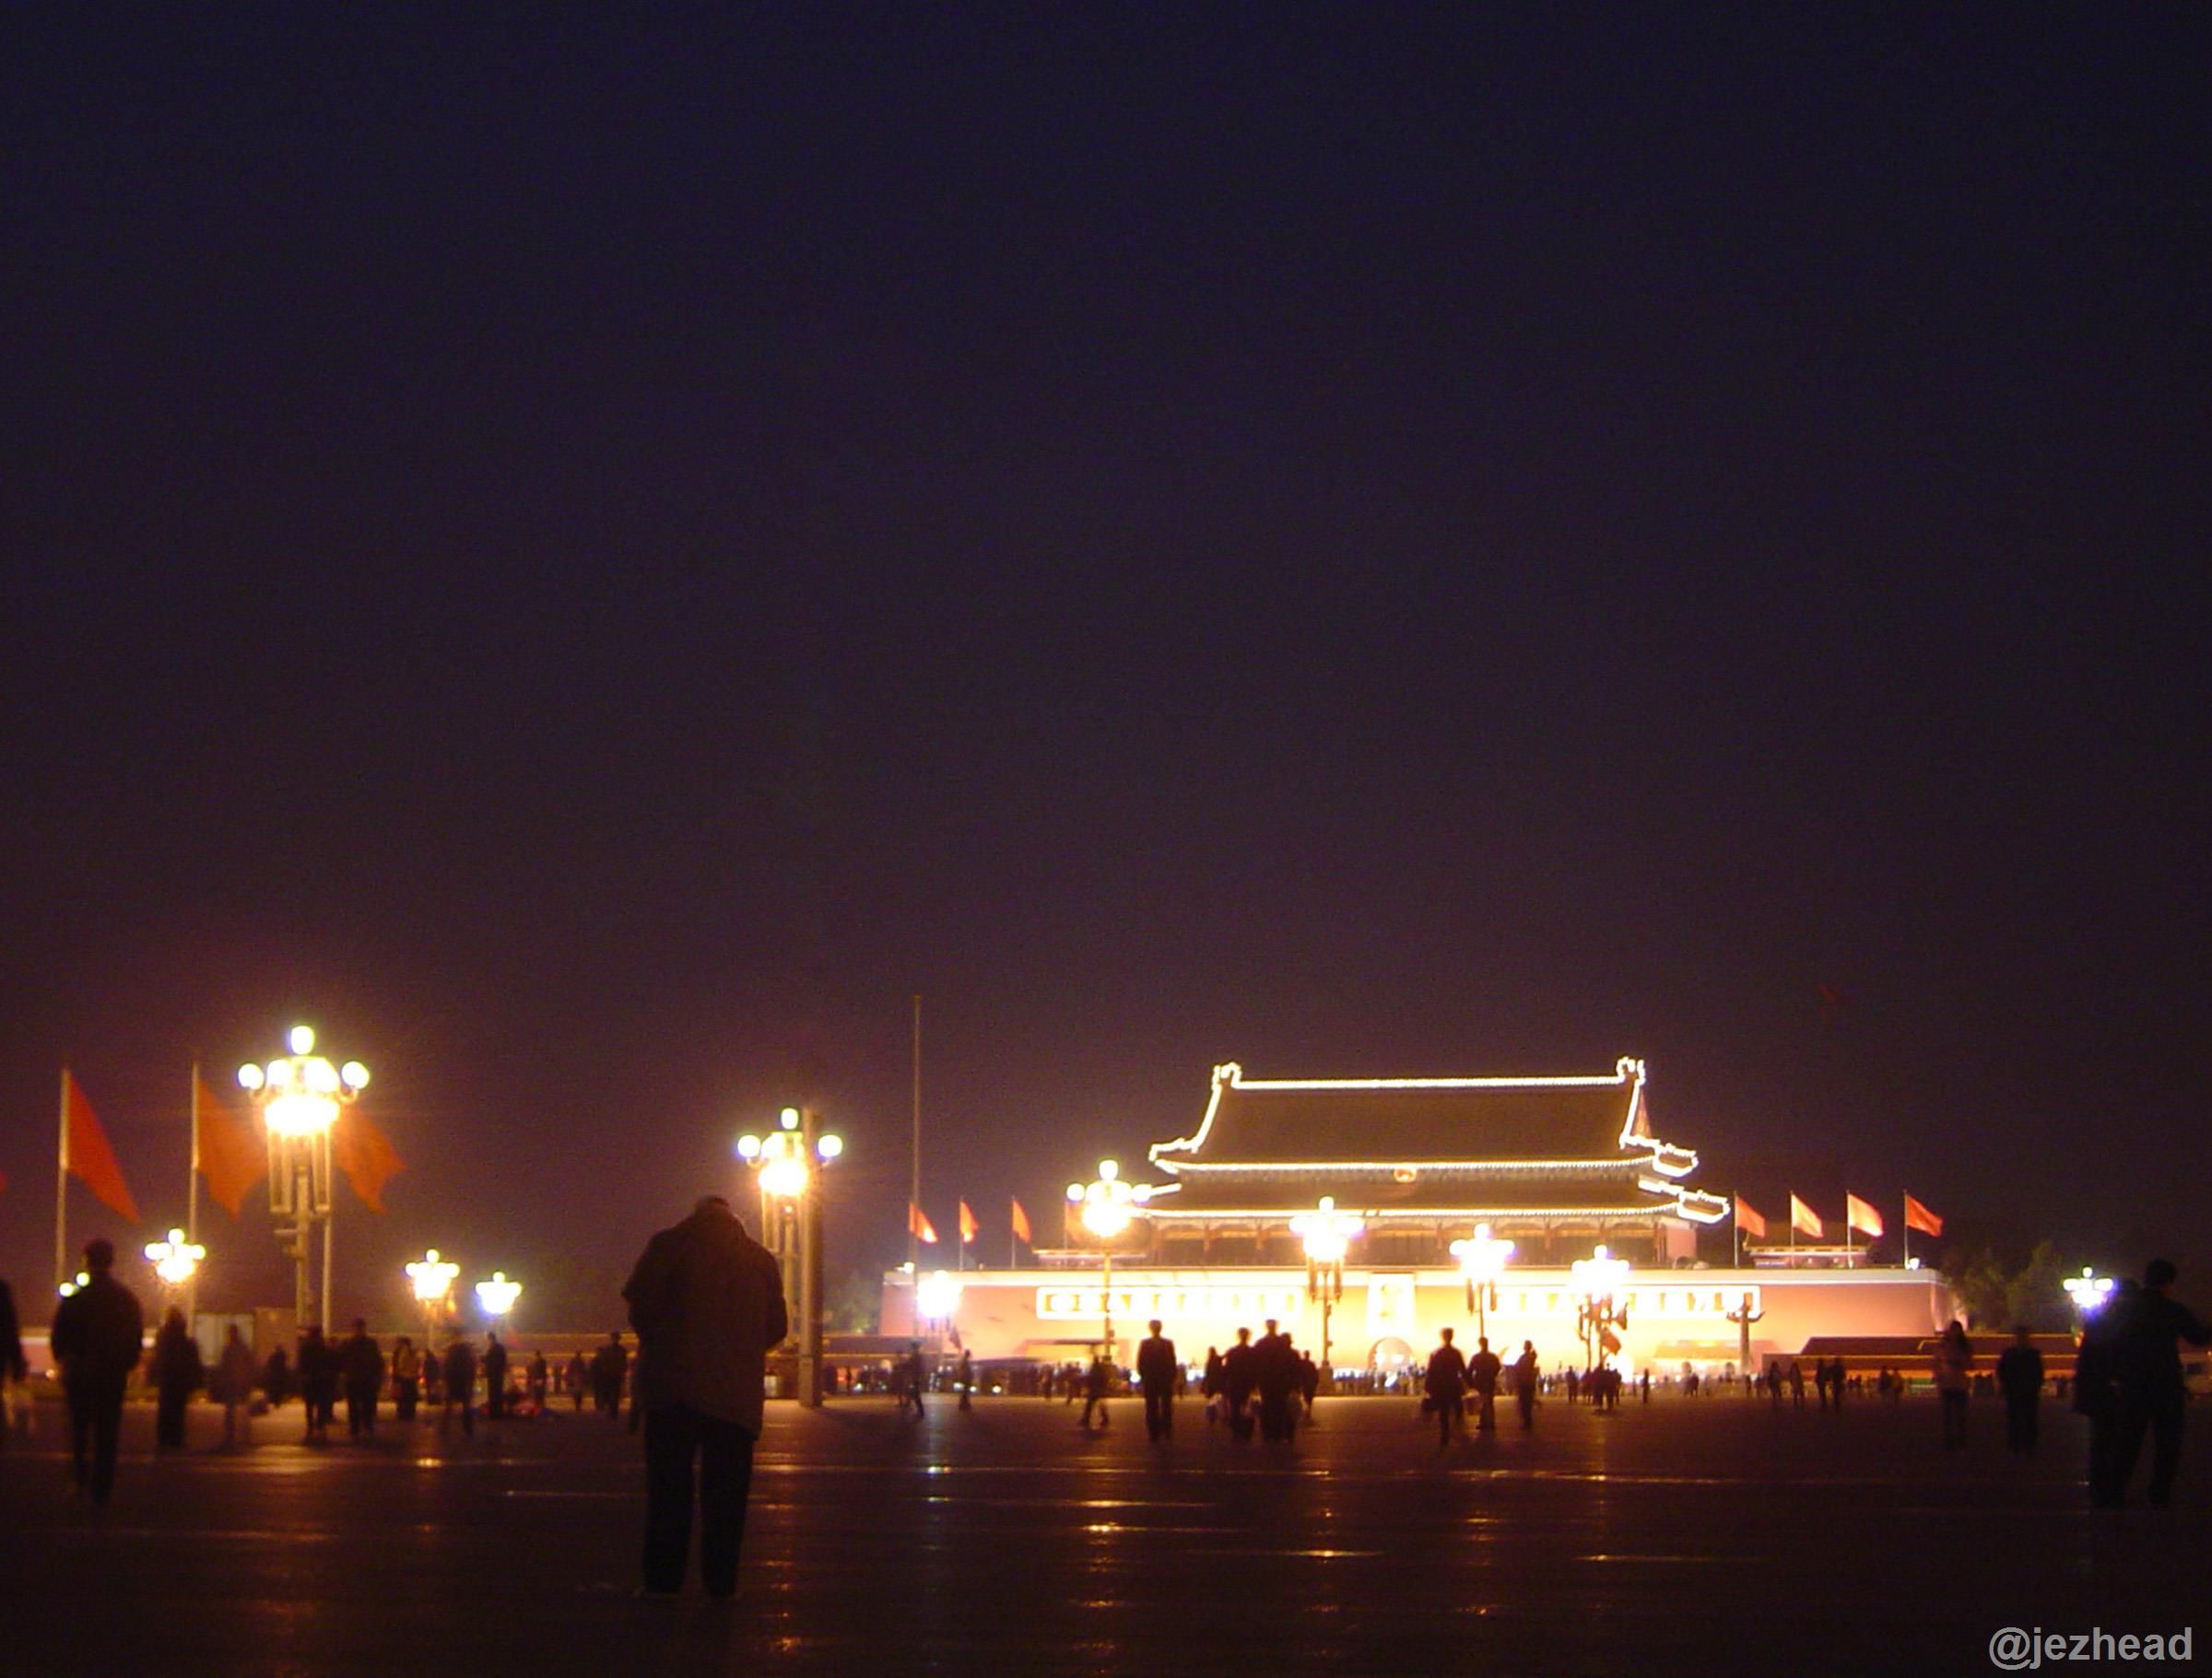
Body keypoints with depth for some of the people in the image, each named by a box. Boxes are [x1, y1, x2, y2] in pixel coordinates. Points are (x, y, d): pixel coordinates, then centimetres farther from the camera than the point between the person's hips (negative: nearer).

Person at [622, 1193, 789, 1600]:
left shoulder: (669, 1245, 1)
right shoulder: (759, 1258, 10)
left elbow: (640, 1305, -6)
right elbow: (777, 1327, 10)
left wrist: (657, 1344, 12)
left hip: (673, 1387, -2)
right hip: (738, 1395, 2)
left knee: (669, 1486, 2)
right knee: (726, 1491, 7)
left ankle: (663, 1580, -1)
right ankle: (721, 1582, 5)